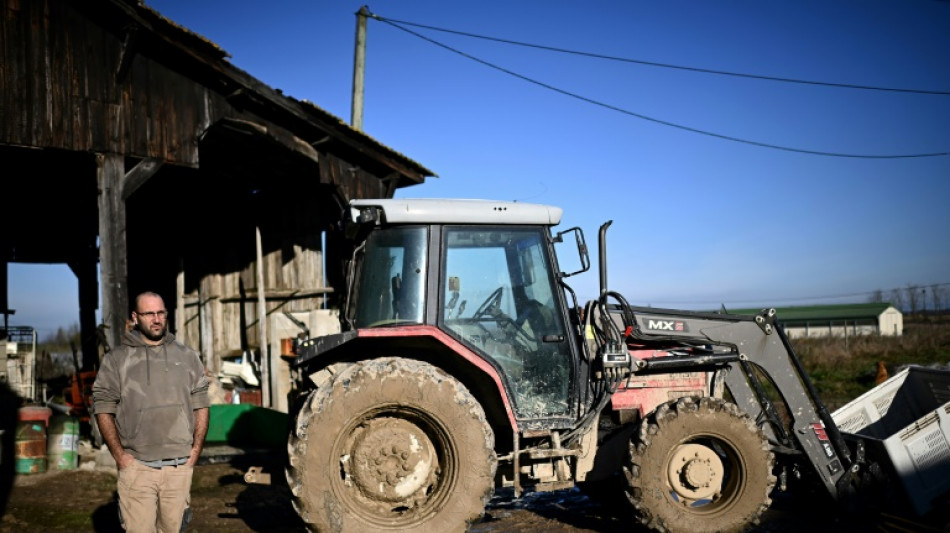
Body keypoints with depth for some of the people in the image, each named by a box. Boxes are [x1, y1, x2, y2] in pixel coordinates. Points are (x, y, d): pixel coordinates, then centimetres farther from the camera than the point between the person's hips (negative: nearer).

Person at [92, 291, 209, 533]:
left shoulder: (187, 357, 10)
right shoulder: (116, 360, 3)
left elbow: (201, 405, 10)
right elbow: (103, 409, 0)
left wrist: (196, 449, 2)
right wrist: (120, 456, -7)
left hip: (180, 466, 2)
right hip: (136, 467, -2)